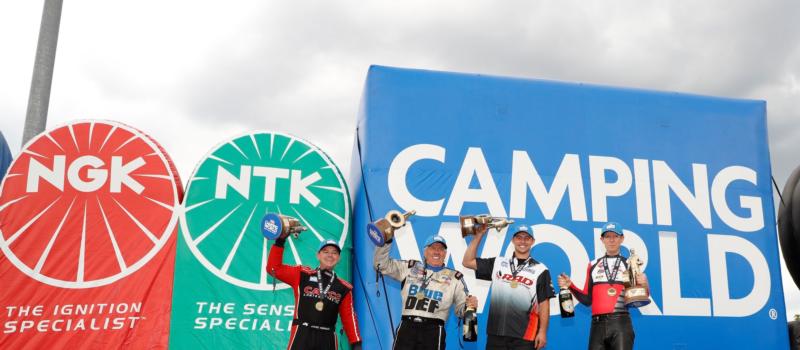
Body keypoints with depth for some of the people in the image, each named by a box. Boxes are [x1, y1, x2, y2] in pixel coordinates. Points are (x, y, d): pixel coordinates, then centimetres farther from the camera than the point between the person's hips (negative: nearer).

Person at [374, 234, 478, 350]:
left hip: (434, 330, -1)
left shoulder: (454, 277, 9)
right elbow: (381, 264, 13)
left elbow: (461, 309, 8)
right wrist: (386, 240, 1)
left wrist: (469, 306, -15)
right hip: (406, 327, 1)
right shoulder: (409, 268, 13)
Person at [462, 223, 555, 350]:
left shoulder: (540, 270, 4)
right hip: (495, 333, 3)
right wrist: (479, 235, 4)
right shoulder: (497, 263, 12)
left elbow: (543, 304, 2)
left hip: (525, 336, -3)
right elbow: (468, 262, 10)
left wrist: (542, 331, -5)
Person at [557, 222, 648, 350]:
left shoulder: (629, 264, 10)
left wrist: (643, 285, -12)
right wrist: (570, 286, 3)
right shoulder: (593, 265, 16)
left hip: (621, 323, -2)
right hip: (598, 324, 2)